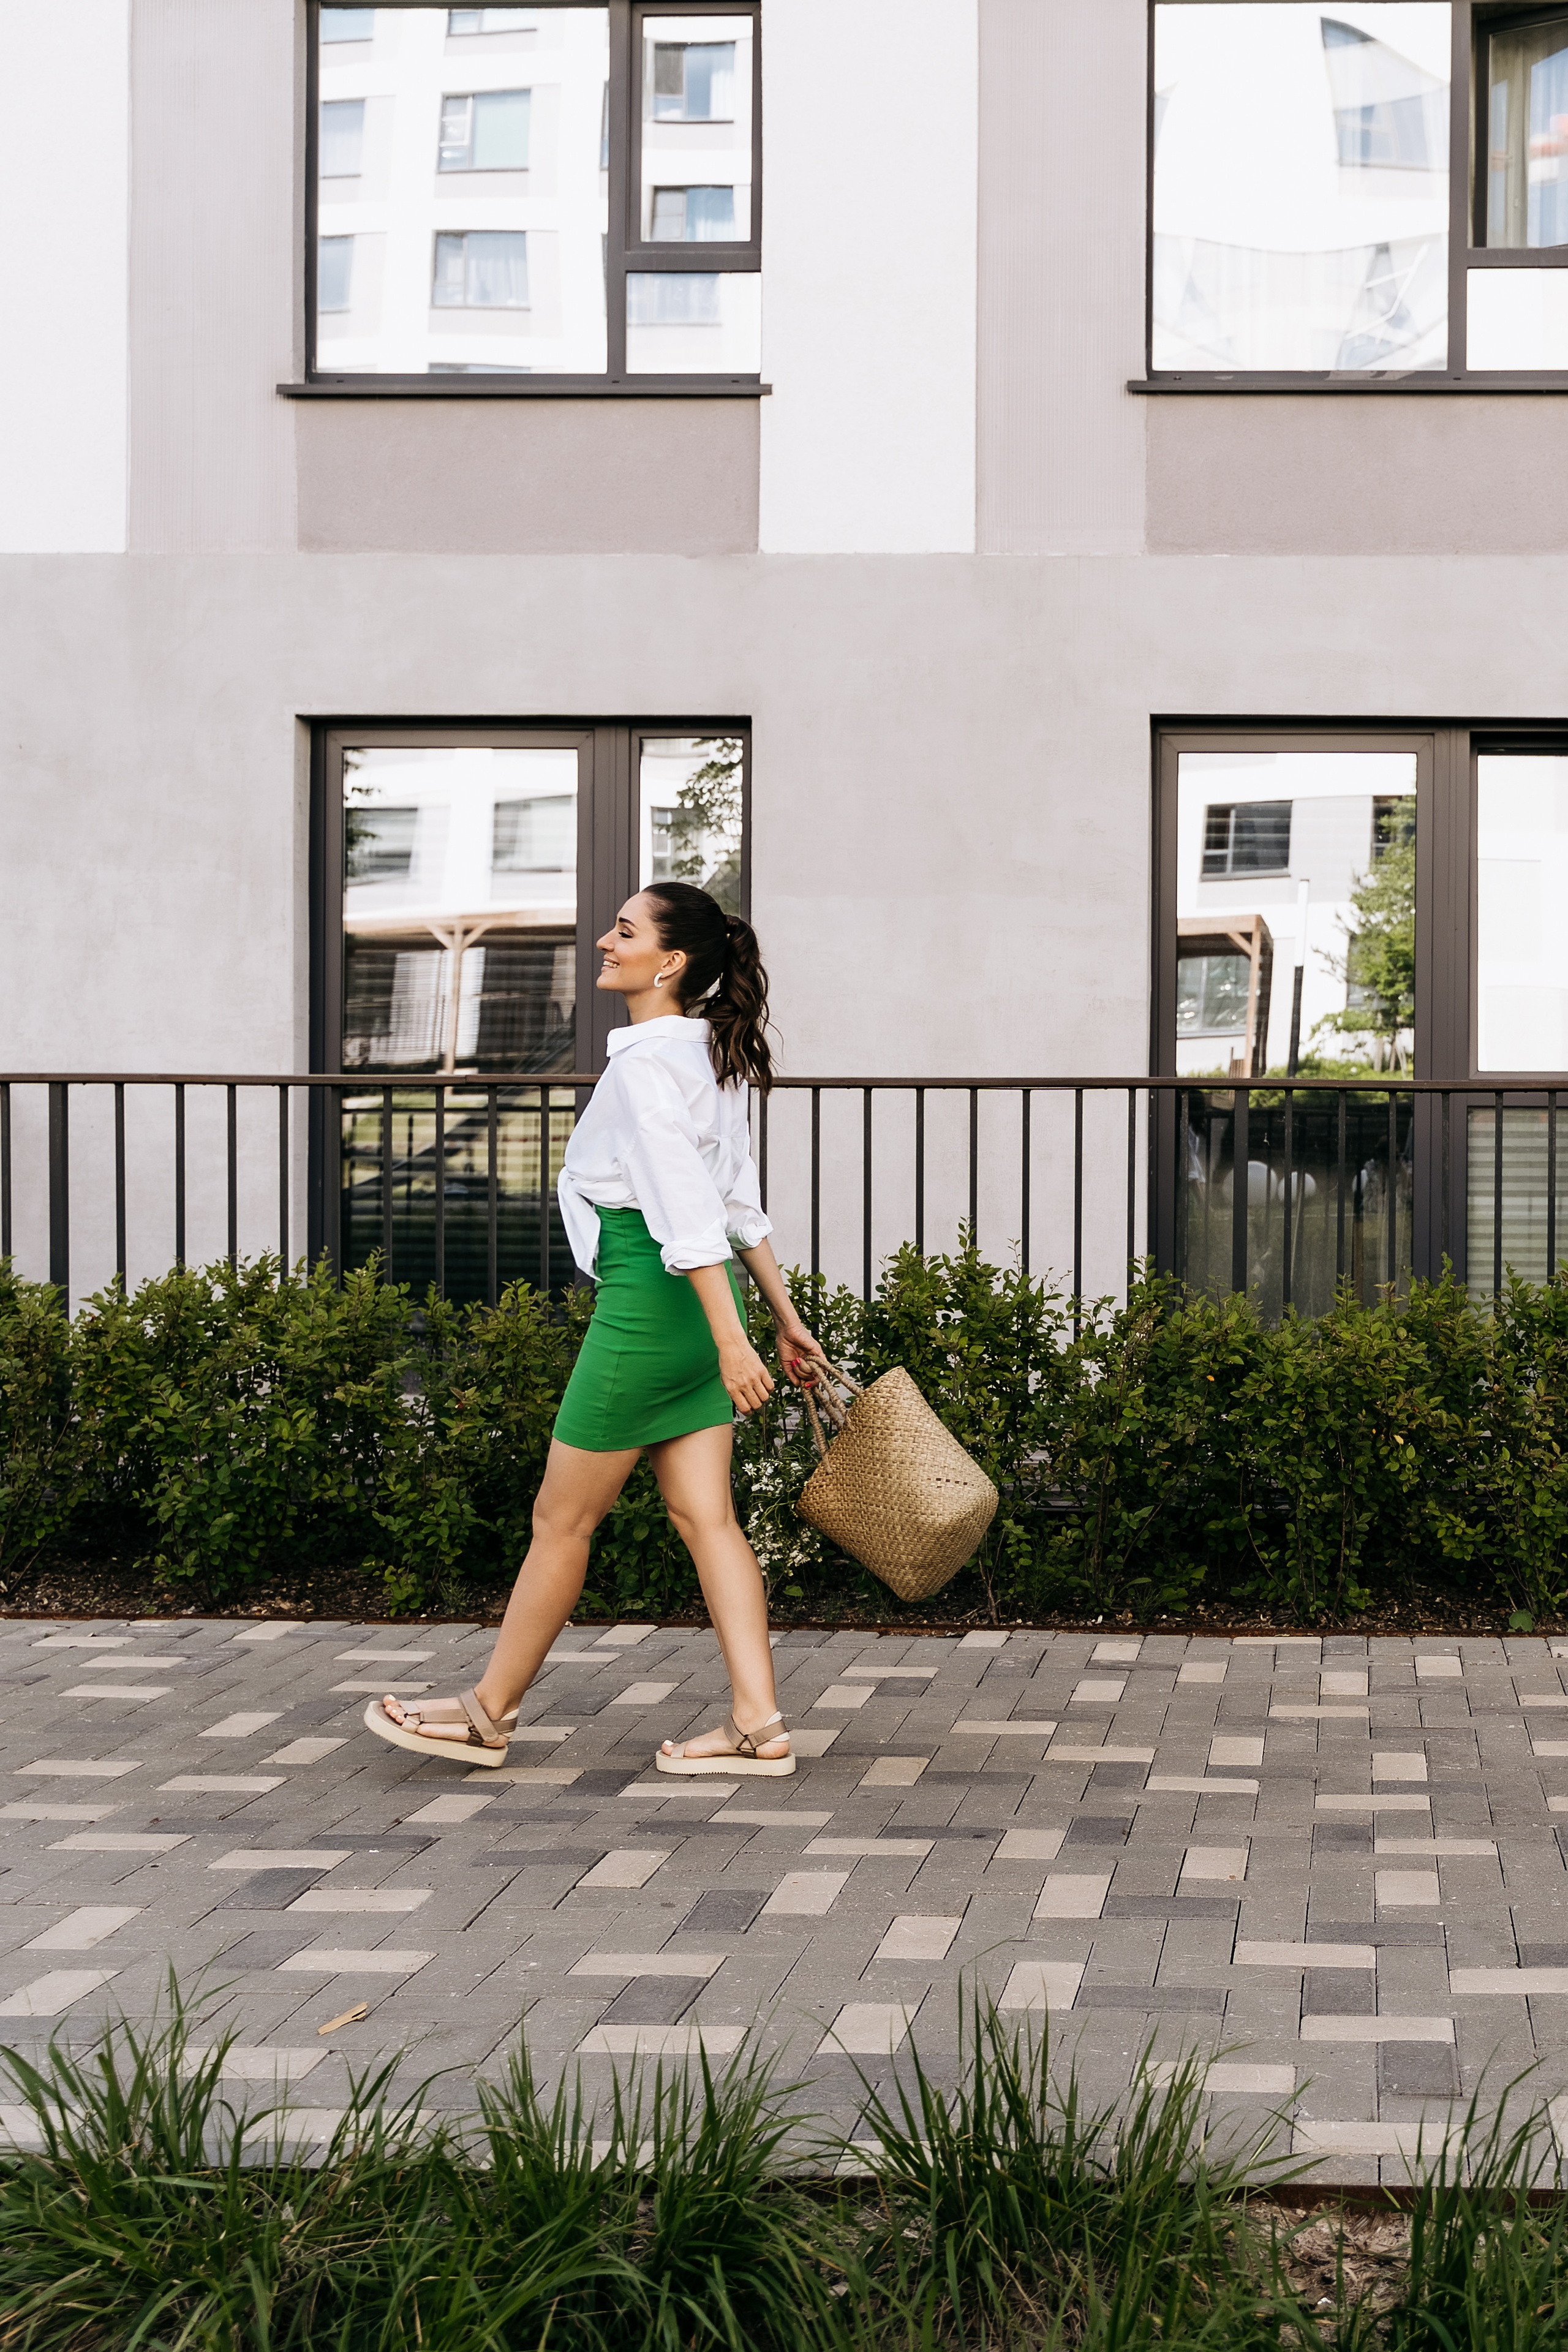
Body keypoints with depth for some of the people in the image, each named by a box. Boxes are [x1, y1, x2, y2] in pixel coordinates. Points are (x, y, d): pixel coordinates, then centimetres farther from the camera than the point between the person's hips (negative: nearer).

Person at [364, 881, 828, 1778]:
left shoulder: (647, 1062, -16)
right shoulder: (710, 1054, 13)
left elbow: (689, 1208, -22)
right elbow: (742, 1203, 17)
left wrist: (732, 1340, -25)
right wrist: (787, 1319, 20)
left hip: (649, 1300, -9)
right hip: (698, 1310, 9)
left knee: (562, 1519, 4)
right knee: (706, 1515, 7)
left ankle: (488, 1713, 17)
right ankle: (760, 1726, 4)